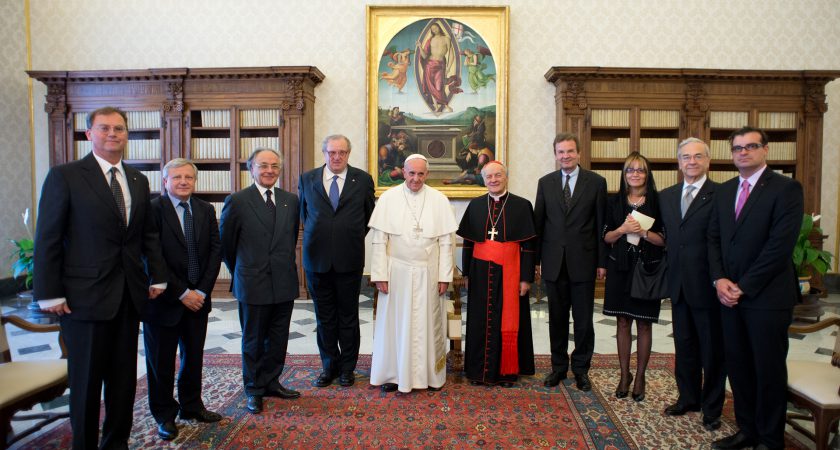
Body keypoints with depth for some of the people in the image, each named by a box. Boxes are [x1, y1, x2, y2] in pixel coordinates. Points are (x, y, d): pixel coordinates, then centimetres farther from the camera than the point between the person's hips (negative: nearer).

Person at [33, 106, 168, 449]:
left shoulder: (138, 180, 10)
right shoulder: (64, 176, -5)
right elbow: (48, 239, -7)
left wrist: (157, 276, 6)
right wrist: (50, 294, -10)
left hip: (130, 294, 5)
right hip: (85, 294, -4)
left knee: (124, 377, 12)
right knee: (86, 379, 8)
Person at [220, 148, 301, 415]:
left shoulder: (291, 200, 5)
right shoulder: (237, 201, -7)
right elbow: (225, 243, 2)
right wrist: (241, 272, 9)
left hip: (284, 283, 4)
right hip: (253, 283, -4)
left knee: (278, 339, 13)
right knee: (253, 341, 10)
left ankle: (271, 382, 30)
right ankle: (254, 390, 26)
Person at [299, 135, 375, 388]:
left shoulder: (363, 180, 1)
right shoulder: (307, 179, 5)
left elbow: (369, 215, 10)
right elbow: (303, 214, 15)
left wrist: (354, 239, 9)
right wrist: (316, 238, 11)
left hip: (349, 260, -1)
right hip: (317, 259, 2)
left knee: (348, 317, 10)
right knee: (324, 317, 12)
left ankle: (347, 368, 24)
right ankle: (329, 366, 27)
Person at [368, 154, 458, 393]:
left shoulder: (439, 200, 1)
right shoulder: (388, 198, -2)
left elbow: (445, 242, 1)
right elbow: (379, 241, -3)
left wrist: (444, 276, -3)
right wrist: (380, 274, -7)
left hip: (428, 273, 1)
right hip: (397, 272, -1)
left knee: (428, 323, 10)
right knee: (395, 323, 7)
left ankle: (430, 374, 23)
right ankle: (394, 374, 20)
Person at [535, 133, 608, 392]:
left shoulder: (596, 182, 0)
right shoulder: (545, 183, 6)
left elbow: (601, 224, 0)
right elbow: (538, 222, 7)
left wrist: (602, 261, -2)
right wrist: (536, 259, 3)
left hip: (583, 261, -2)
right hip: (554, 262, 2)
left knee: (584, 320, 6)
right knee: (557, 319, 11)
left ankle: (581, 368, 23)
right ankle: (558, 366, 26)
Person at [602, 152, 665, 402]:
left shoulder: (657, 202, -2)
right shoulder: (615, 202, 5)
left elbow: (663, 240, -3)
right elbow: (607, 238, 5)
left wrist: (644, 232, -20)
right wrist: (623, 229, -13)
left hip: (647, 269, -2)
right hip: (620, 268, 2)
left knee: (644, 324, 6)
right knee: (623, 323, 8)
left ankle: (640, 376, 20)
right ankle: (624, 375, 21)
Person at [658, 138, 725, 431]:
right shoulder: (666, 196, 10)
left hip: (708, 285, -5)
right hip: (679, 284, 5)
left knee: (712, 349, 9)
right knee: (684, 346, 17)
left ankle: (712, 407, 25)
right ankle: (688, 398, 34)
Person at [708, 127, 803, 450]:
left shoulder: (786, 188, -7)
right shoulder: (724, 191, 12)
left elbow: (781, 245, -15)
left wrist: (744, 286, -14)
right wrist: (720, 279, -4)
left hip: (767, 297, -5)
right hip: (730, 294, 6)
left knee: (769, 370, 6)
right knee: (737, 366, 12)